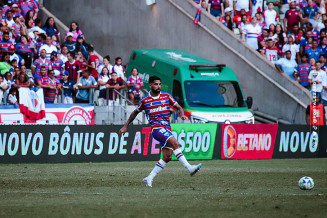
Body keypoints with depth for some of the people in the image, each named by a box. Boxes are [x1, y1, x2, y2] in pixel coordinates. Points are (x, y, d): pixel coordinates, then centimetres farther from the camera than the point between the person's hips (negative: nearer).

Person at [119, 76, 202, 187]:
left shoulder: (166, 96, 9)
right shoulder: (145, 101, 4)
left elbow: (179, 108, 12)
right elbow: (135, 113, 19)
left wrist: (182, 115, -11)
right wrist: (125, 126, 21)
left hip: (167, 129, 5)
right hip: (156, 127, -5)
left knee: (167, 157, -2)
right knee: (175, 143, -27)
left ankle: (149, 178, 7)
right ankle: (189, 168, -33)